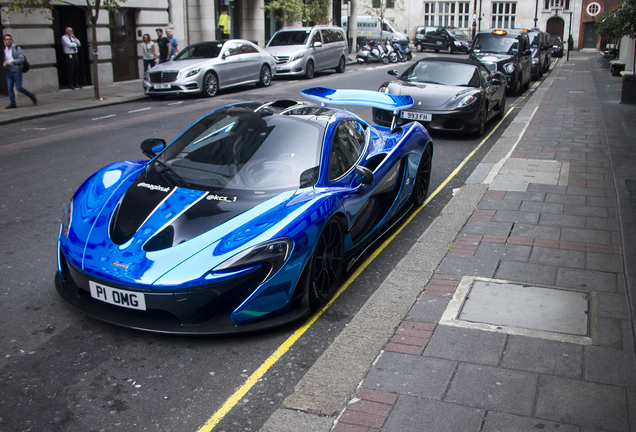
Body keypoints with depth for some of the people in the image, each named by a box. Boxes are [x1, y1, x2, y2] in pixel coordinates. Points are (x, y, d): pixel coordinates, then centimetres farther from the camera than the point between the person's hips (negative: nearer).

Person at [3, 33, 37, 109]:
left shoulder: (17, 48, -7)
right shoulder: (4, 49, 11)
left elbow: (21, 59, -14)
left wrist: (10, 62, -18)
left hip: (16, 71, -6)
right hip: (9, 71, 6)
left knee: (19, 88, -8)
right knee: (9, 88, -1)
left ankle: (31, 96, 13)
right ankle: (13, 103, 6)